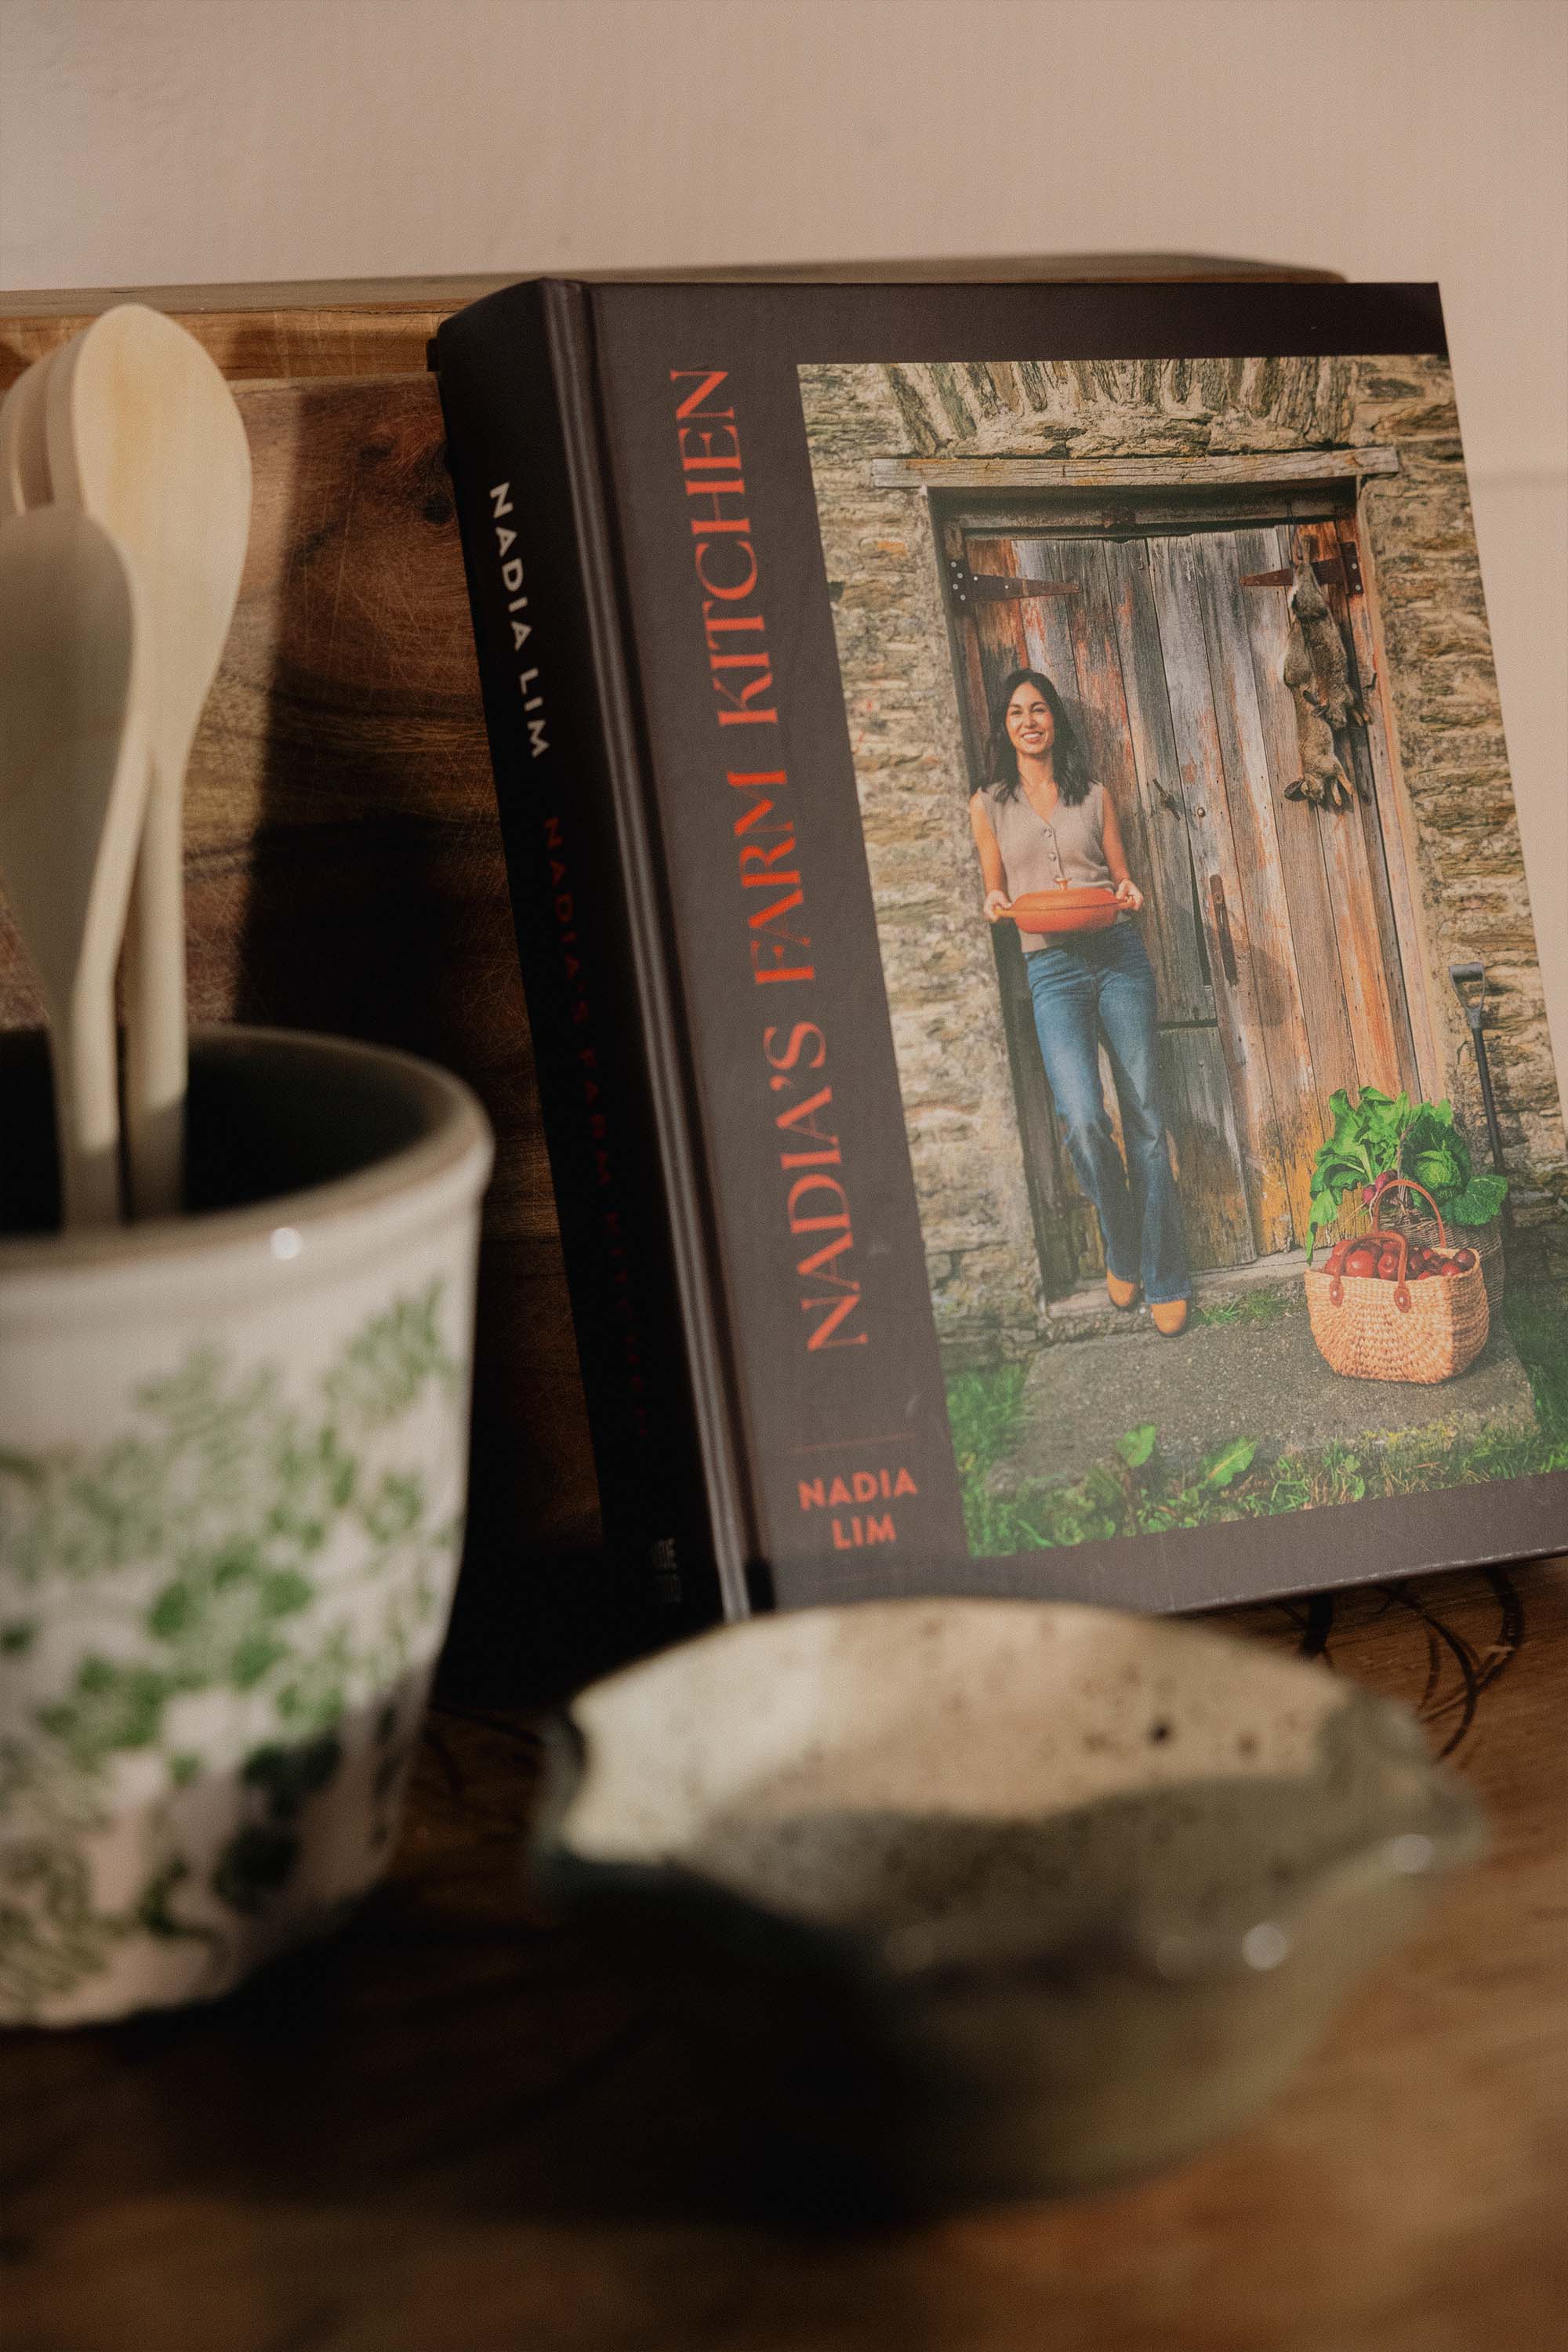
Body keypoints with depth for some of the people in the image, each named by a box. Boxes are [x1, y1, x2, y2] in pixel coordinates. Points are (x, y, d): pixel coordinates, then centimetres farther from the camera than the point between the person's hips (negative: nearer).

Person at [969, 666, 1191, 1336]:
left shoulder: (1093, 795, 13)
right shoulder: (989, 806, 11)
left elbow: (1121, 875, 17)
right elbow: (996, 893, 15)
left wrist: (1129, 892, -6)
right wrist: (996, 904, -7)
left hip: (1117, 954, 1)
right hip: (1050, 967, -1)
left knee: (1145, 1118, -1)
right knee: (1083, 1120, -18)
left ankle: (1163, 1280, 7)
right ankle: (1120, 1249, 8)